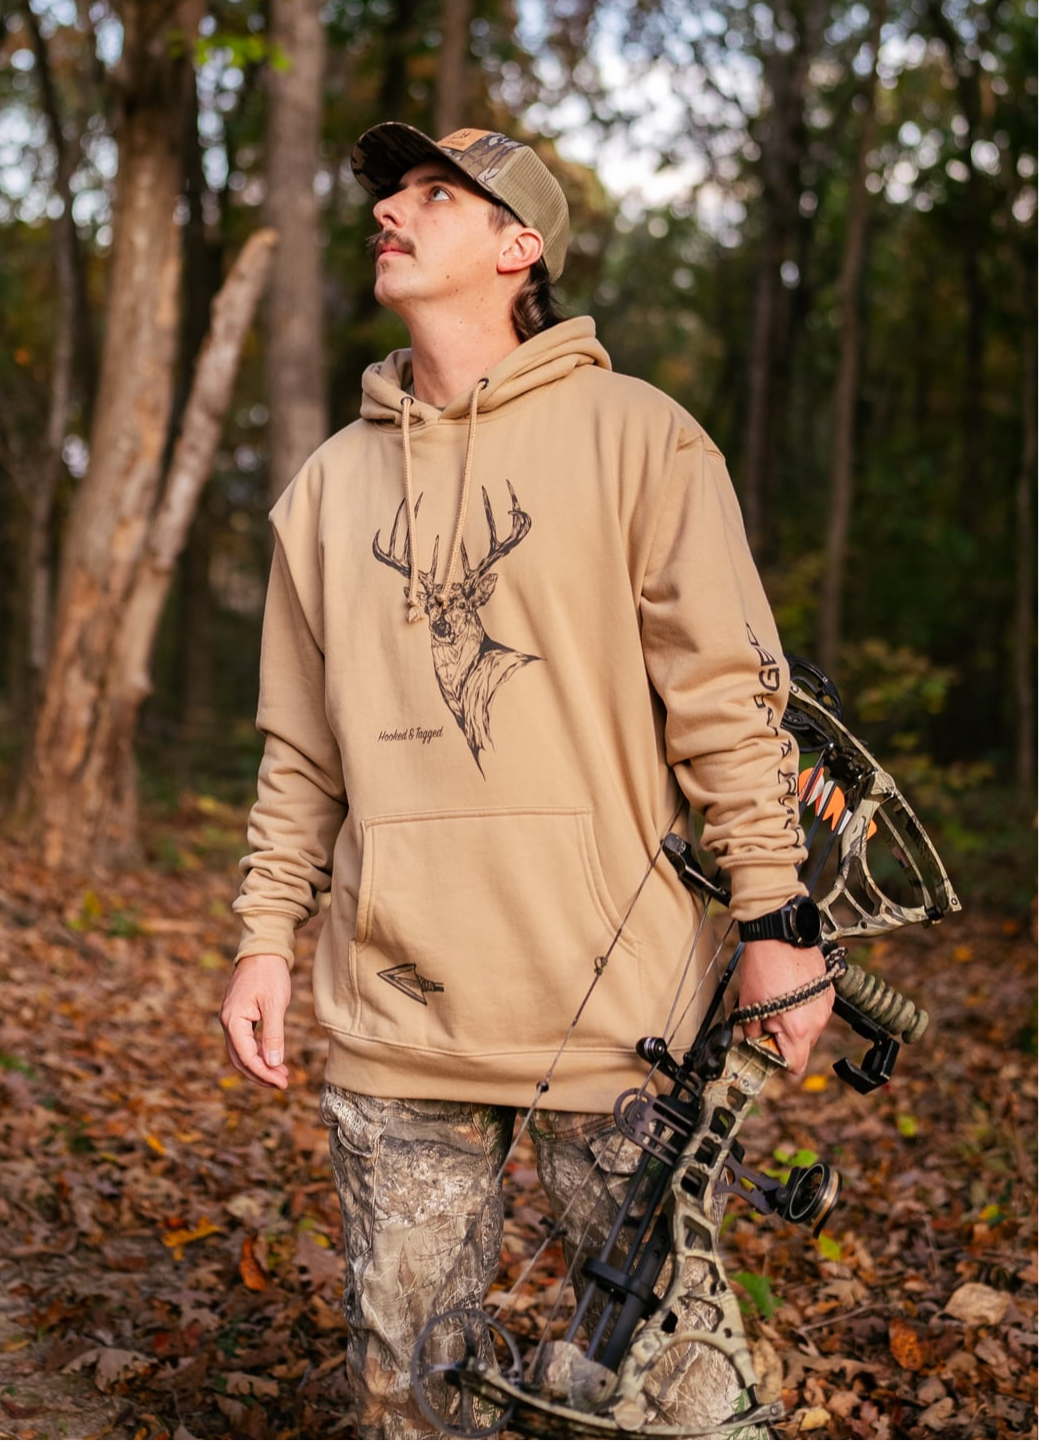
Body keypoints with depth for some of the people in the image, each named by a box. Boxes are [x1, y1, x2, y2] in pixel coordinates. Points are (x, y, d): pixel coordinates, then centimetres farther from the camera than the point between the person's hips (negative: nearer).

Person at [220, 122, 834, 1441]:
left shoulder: (631, 435, -1)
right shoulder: (334, 479, 13)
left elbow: (728, 691, -3)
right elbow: (301, 746, 16)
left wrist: (775, 921, -7)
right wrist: (265, 935, 10)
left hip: (612, 998, -4)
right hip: (391, 1010, 4)